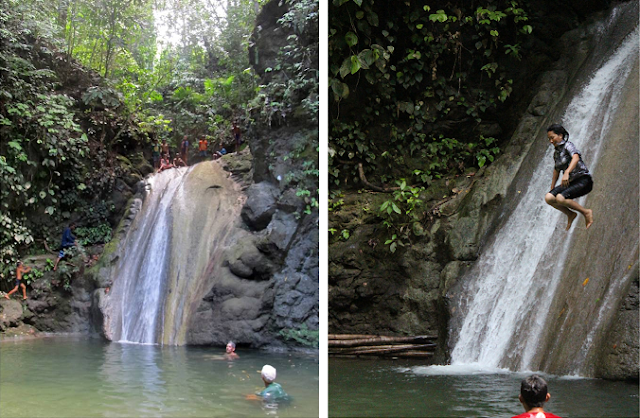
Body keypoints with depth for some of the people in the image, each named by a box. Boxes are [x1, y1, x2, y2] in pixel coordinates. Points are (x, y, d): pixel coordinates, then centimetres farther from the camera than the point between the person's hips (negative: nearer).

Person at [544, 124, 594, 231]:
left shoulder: (568, 146, -10)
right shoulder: (556, 153, 14)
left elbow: (576, 157, -30)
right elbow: (556, 170, 27)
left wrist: (567, 173, -46)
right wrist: (552, 189, 25)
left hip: (583, 180, -8)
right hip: (571, 182, 8)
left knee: (560, 198, -30)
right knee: (548, 198, -14)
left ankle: (586, 212, -10)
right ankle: (570, 214, 5)